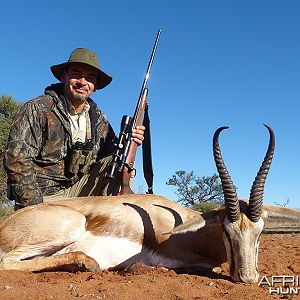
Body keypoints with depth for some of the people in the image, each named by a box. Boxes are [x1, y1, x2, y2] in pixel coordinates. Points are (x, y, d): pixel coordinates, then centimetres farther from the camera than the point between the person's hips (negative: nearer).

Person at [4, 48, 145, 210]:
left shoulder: (98, 119, 6)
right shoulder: (37, 109, -10)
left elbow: (109, 156, 13)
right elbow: (17, 160, -17)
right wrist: (36, 208, -22)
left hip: (78, 192, 6)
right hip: (43, 198, -6)